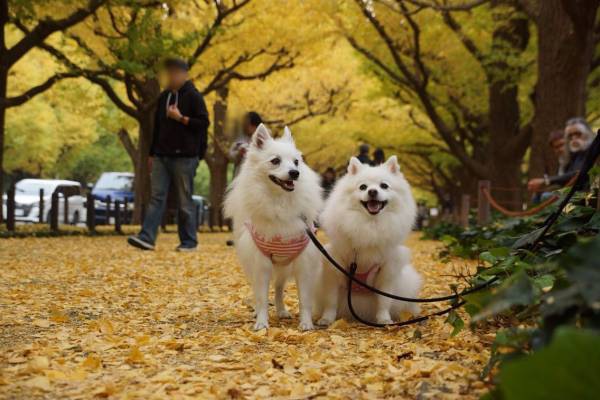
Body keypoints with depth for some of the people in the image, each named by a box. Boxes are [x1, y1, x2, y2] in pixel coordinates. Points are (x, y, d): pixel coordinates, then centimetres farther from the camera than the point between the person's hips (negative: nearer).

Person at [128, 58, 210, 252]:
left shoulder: (193, 96, -4)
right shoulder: (163, 97, 16)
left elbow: (204, 123, -9)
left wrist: (181, 118, -17)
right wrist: (152, 154, 17)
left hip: (184, 157, -6)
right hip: (162, 156, 6)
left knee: (184, 201, 0)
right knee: (156, 196, -2)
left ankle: (189, 241, 9)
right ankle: (146, 237, -7)